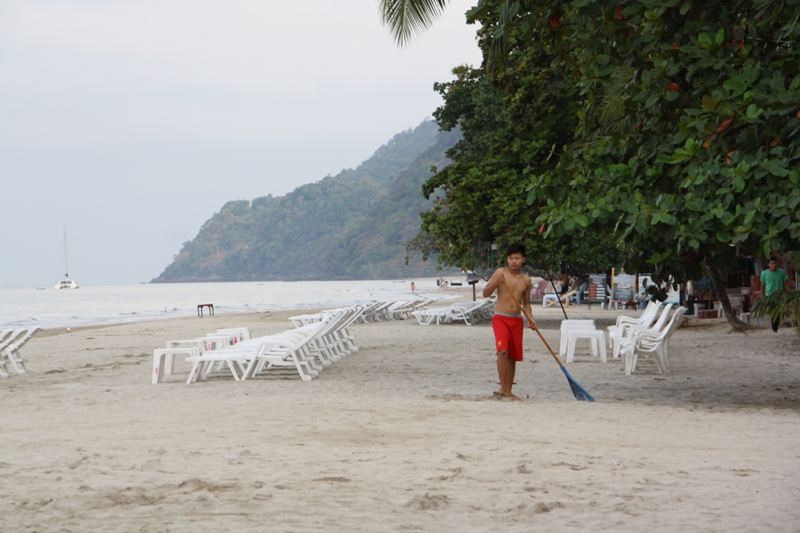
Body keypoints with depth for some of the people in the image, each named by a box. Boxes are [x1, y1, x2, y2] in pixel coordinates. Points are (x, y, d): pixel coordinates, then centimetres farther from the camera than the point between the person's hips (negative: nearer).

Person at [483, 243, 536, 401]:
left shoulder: (526, 280, 8)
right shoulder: (500, 273, -4)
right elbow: (485, 293, -7)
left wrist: (531, 318, 1)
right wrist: (495, 283, -24)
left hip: (517, 320, 5)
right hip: (500, 318, -5)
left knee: (512, 356, 7)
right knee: (503, 351, -23)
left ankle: (508, 391, 14)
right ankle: (502, 388, -20)